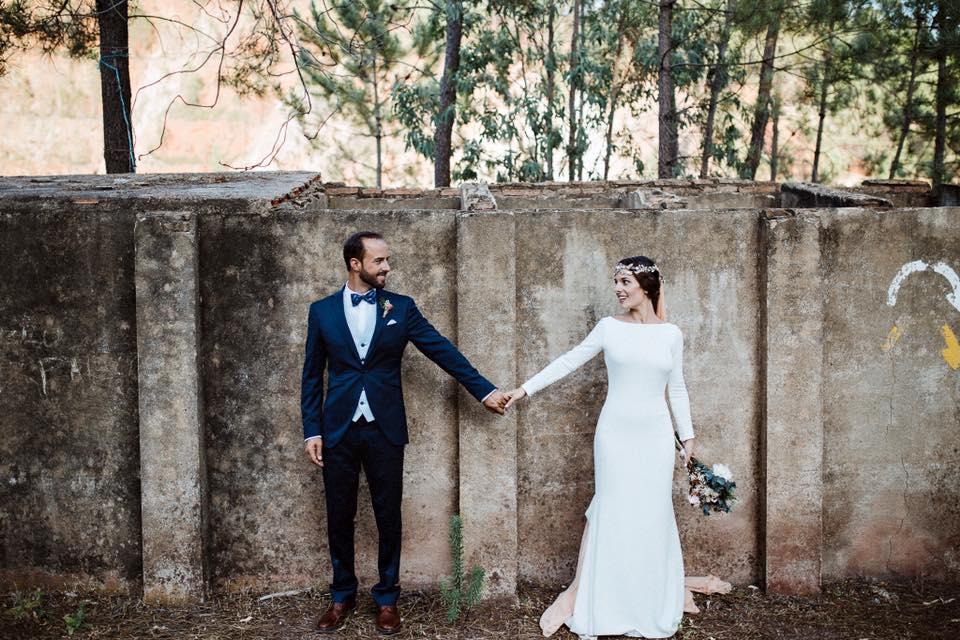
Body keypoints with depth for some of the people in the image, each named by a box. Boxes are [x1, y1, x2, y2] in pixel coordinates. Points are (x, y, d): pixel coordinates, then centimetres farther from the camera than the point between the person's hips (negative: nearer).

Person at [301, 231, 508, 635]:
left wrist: (484, 390, -3)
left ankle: (387, 598, 23)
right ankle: (342, 596, 27)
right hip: (338, 430, 0)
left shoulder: (401, 307, 3)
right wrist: (311, 431, 0)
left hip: (385, 430, 0)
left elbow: (442, 350, 1)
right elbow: (312, 375, 6)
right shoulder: (322, 310, 4)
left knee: (388, 517, 7)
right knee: (339, 517, 9)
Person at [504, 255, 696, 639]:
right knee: (607, 512, 0)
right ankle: (580, 595, 11)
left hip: (656, 436, 1)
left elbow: (677, 389, 10)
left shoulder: (671, 334, 3)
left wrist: (688, 436, 10)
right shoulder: (609, 327, 0)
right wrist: (525, 389, 2)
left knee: (652, 517, 5)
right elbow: (568, 362, 4)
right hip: (615, 433, -1)